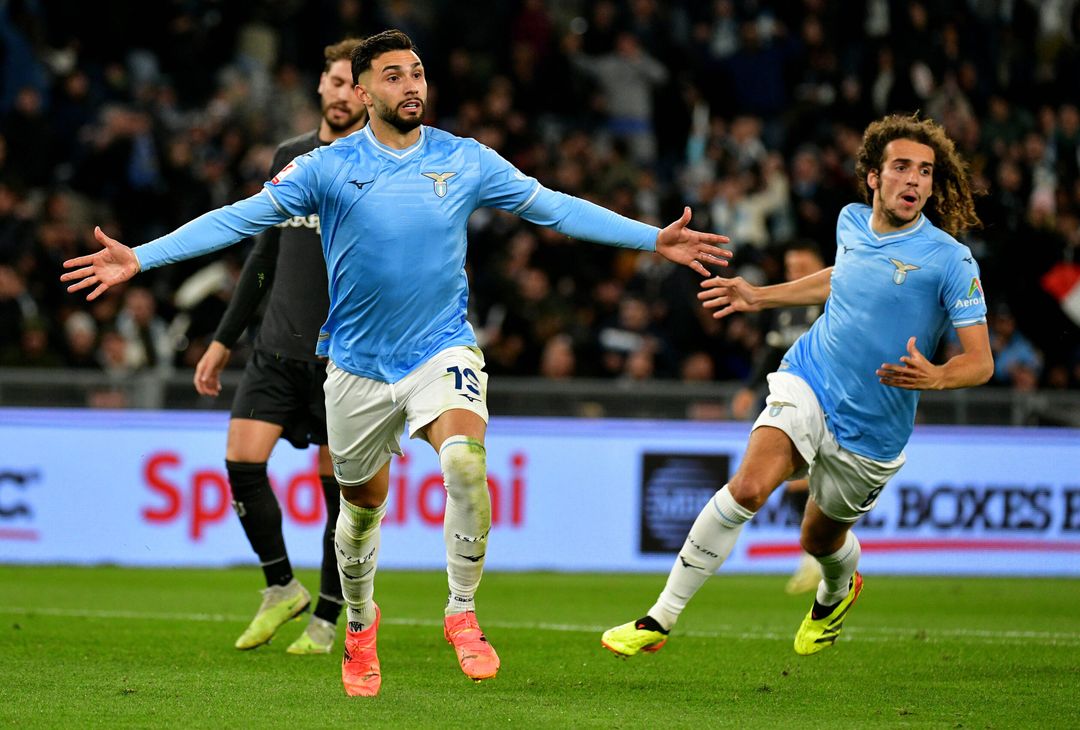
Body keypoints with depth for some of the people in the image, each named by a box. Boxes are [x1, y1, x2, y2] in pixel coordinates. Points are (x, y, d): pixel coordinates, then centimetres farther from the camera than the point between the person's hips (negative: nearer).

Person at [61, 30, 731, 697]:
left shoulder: (467, 162, -1)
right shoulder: (328, 167, -5)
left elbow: (555, 207, 4)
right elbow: (240, 218, -6)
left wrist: (654, 239, 0)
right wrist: (140, 259, -13)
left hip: (443, 349, -1)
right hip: (358, 365, 1)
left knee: (465, 460, -29)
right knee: (362, 506, 12)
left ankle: (462, 613, -13)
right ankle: (360, 625, 41)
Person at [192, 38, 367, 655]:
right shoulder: (289, 158, 13)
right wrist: (224, 339, 20)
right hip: (278, 349, 4)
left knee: (341, 489, -1)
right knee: (242, 460, -11)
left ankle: (327, 619, 13)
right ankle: (282, 587, 8)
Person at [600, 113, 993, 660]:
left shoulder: (948, 260, -15)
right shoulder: (851, 223, 0)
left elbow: (980, 361, -14)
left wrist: (934, 377, -35)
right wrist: (759, 296, 25)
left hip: (871, 431, -2)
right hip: (808, 381, 2)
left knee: (820, 540, 16)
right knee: (749, 485, -25)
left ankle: (835, 595, 57)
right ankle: (660, 620, -20)